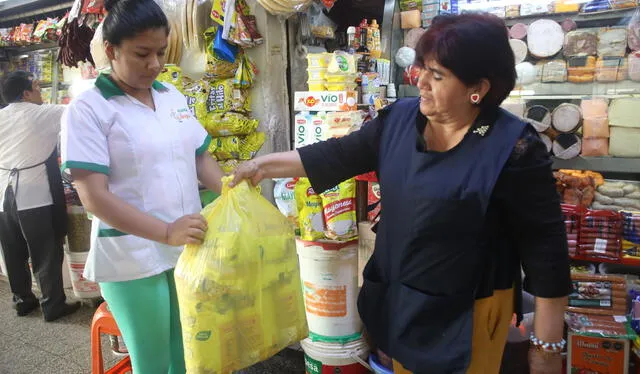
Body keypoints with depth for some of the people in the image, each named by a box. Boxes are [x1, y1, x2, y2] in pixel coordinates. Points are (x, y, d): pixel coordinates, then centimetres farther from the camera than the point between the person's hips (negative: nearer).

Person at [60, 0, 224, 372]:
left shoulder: (174, 97, 7)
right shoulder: (88, 109, -9)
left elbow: (201, 158, 13)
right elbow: (94, 196, -17)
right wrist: (166, 232, -29)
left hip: (190, 249, 5)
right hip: (133, 260, -5)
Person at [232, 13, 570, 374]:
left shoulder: (514, 149, -20)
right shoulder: (399, 119, -4)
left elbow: (545, 247, -16)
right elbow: (338, 155, 3)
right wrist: (265, 164, 3)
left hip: (467, 310, -5)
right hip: (398, 296, 5)